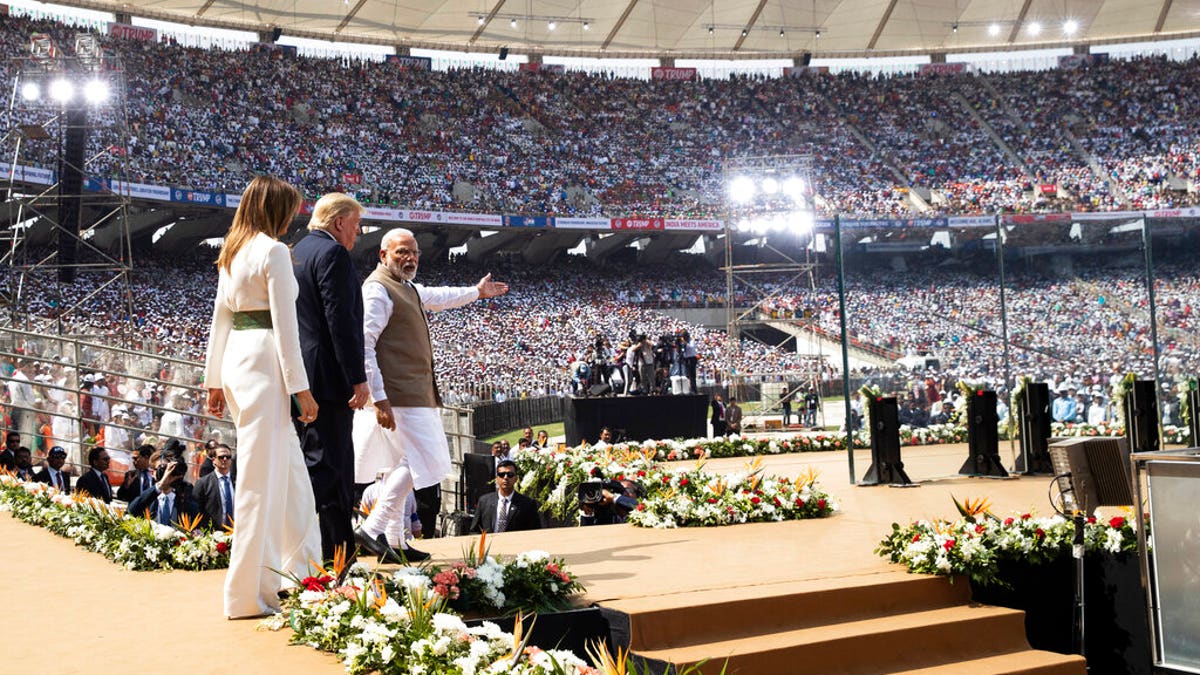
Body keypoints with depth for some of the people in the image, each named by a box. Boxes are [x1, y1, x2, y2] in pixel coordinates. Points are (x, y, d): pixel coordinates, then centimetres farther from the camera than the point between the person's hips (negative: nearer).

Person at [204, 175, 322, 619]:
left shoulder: (231, 254, 16)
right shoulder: (273, 251, -9)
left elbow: (220, 318, 17)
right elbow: (285, 324, -13)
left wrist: (215, 381, 21)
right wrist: (300, 387, -11)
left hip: (235, 360, 9)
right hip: (264, 361, -9)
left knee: (289, 471, 17)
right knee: (262, 478, -4)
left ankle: (298, 570, 26)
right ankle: (250, 593, 1)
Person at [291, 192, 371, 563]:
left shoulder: (297, 252, 19)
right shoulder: (333, 254, -11)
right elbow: (341, 321, -19)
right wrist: (358, 379, -19)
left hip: (301, 375, 10)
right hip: (327, 378, -10)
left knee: (338, 464, 16)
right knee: (323, 465, -8)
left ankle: (344, 546, 23)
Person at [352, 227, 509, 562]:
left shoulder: (407, 287, 19)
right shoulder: (378, 289, -12)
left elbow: (438, 297, 41)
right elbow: (364, 345, -19)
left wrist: (476, 292, 54)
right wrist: (379, 398, -24)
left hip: (417, 392, 10)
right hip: (398, 393, -10)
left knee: (408, 463, 11)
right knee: (420, 462, -11)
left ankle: (390, 539, 16)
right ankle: (372, 529, -6)